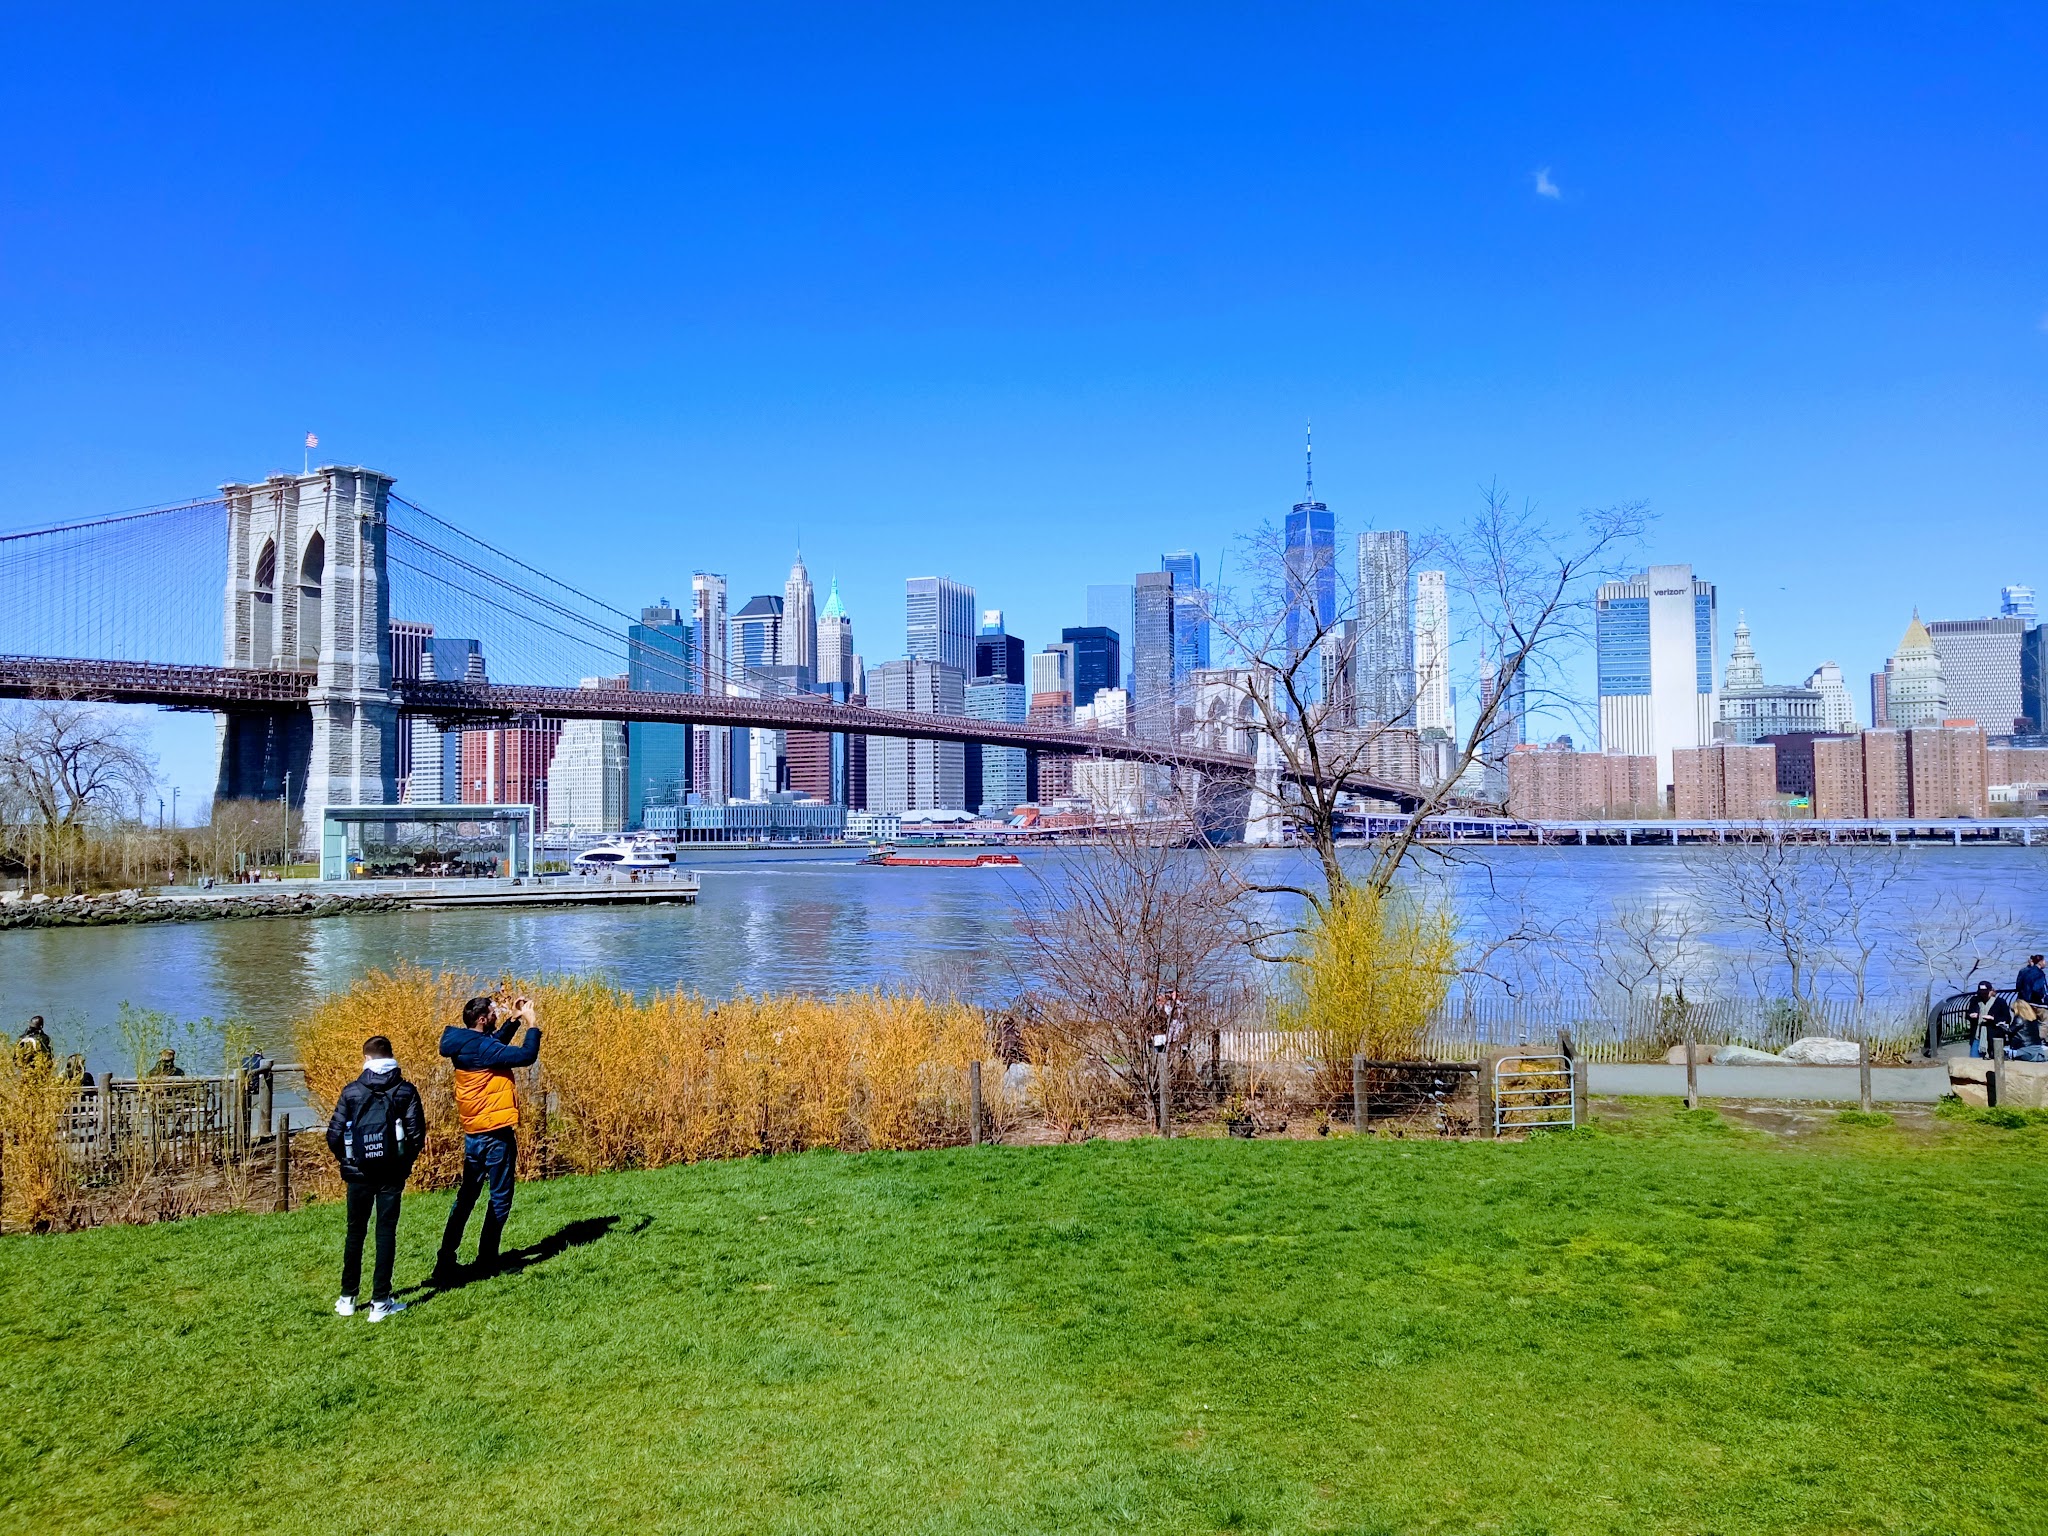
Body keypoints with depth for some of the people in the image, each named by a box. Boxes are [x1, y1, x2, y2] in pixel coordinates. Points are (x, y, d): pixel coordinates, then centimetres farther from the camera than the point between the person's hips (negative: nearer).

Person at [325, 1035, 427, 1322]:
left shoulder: (351, 1091, -3)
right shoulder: (406, 1091, -4)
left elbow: (334, 1136, -5)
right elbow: (416, 1134, -8)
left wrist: (347, 1161, 12)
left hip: (358, 1173, 1)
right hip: (391, 1176, -1)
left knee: (355, 1233, 14)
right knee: (386, 1233, 4)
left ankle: (347, 1299, 22)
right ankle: (380, 1302, 3)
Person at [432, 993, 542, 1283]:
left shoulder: (465, 1044, 8)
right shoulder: (481, 1047, -20)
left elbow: (496, 1043, 26)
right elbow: (526, 1056, -27)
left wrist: (514, 1019, 16)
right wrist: (531, 1022, -16)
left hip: (473, 1133, 9)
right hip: (496, 1133, -9)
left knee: (467, 1196, 16)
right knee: (500, 1199, 3)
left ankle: (445, 1261, 16)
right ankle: (486, 1261, 7)